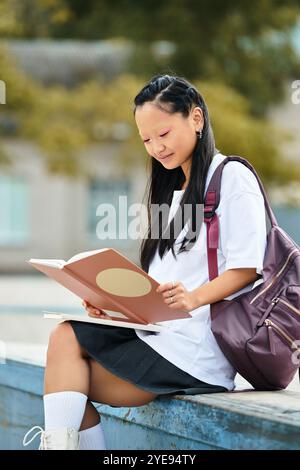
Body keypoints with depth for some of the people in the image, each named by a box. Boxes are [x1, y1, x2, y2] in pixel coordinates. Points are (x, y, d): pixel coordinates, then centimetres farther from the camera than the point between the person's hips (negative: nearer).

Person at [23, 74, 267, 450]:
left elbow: (245, 268, -14)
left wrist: (194, 297, -30)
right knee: (66, 337, -11)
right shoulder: (175, 188, 24)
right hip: (158, 331, 8)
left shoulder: (232, 176, -4)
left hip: (196, 346, -8)